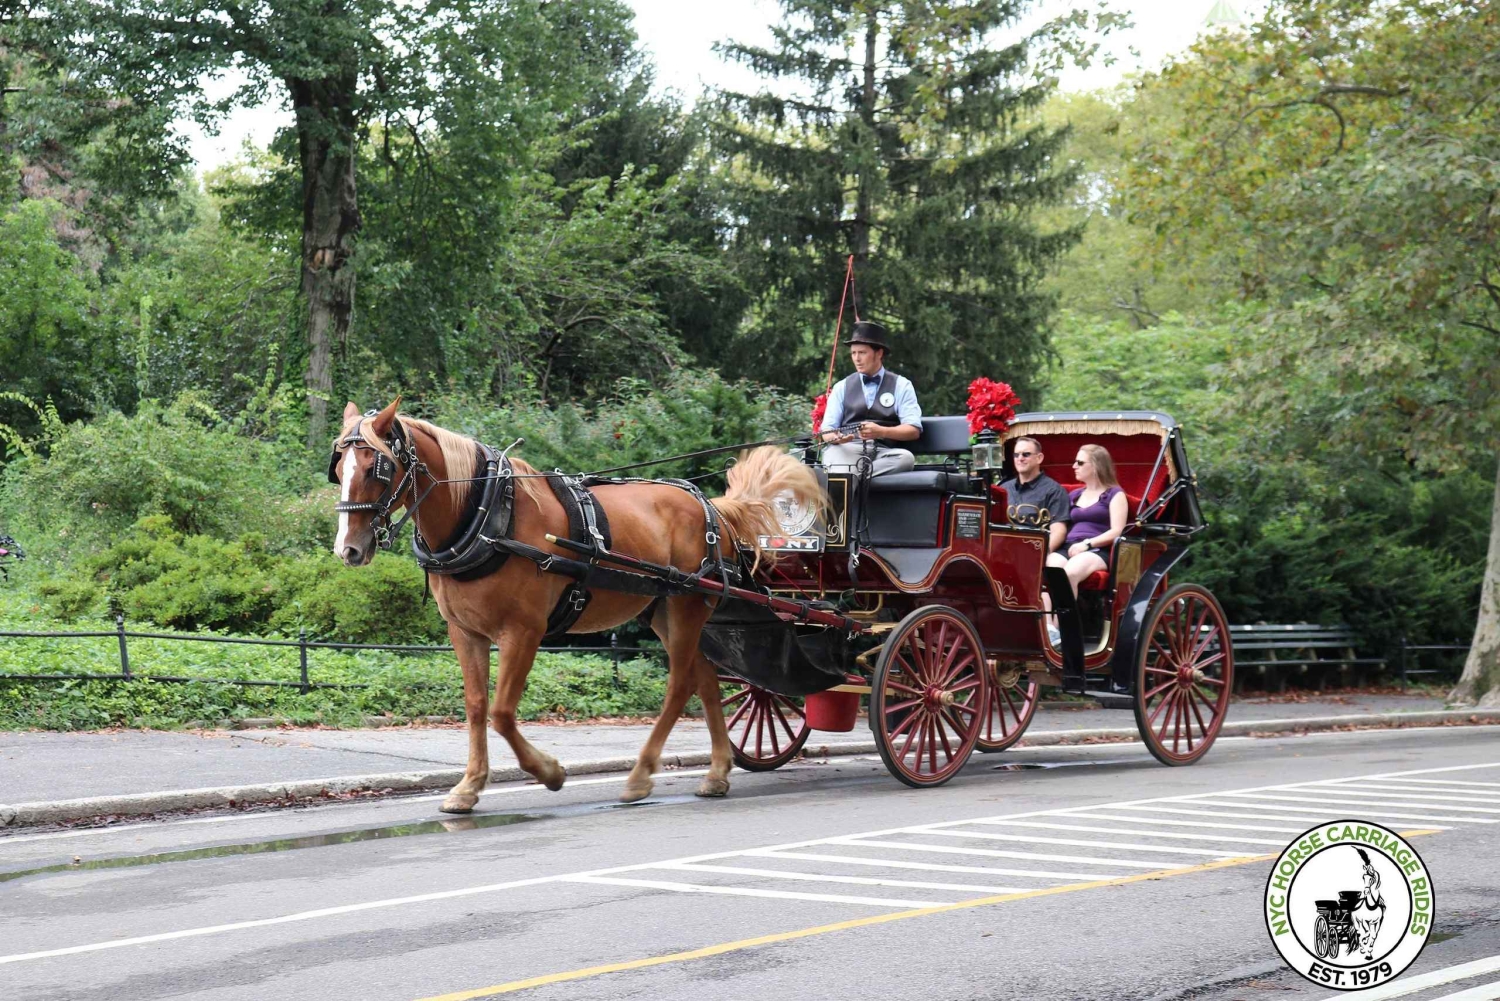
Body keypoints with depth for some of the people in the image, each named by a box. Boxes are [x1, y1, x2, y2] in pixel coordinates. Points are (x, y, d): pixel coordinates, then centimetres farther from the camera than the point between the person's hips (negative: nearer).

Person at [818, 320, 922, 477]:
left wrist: (881, 431, -18)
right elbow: (827, 431, 11)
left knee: (906, 458, -35)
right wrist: (837, 438, -16)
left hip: (883, 452, 0)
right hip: (846, 449, 0)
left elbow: (913, 430, 2)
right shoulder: (841, 387, 20)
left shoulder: (901, 386, 13)